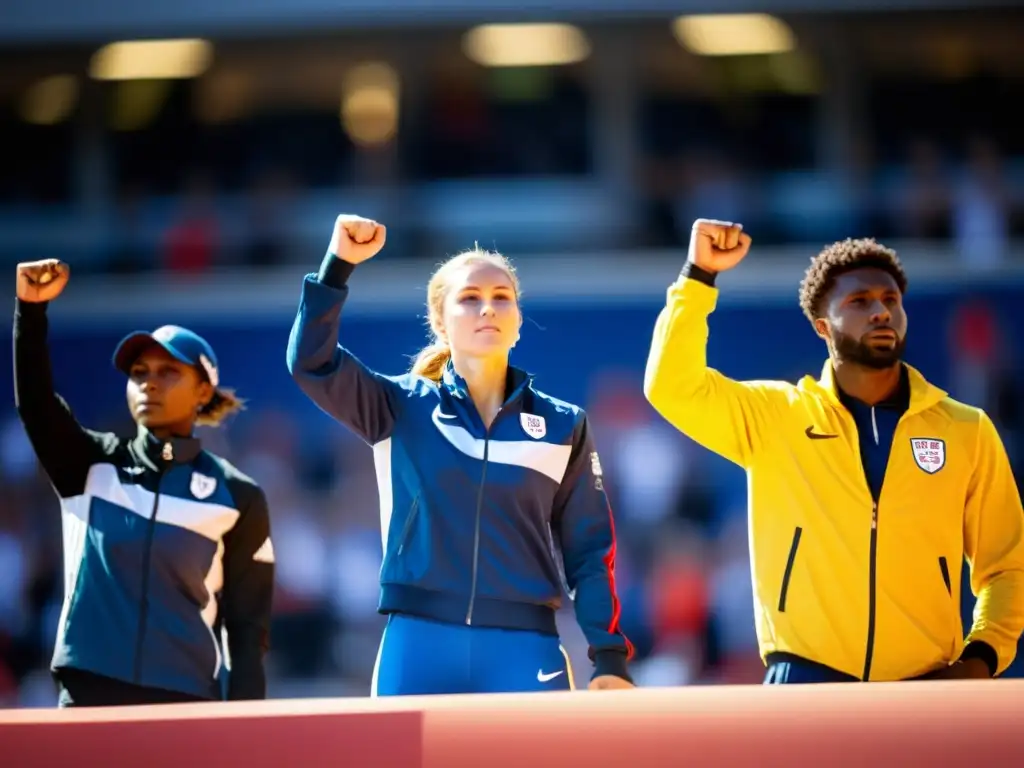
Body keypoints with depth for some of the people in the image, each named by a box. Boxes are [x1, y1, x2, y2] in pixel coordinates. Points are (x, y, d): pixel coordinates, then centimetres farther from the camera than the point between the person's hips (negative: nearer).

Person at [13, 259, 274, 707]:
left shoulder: (236, 497, 6)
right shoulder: (90, 466, 11)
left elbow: (248, 622, 5)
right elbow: (35, 404, -6)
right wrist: (32, 309, -19)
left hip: (185, 702, -1)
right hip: (87, 695, 1)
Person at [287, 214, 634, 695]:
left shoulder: (562, 426, 9)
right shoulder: (401, 408, 7)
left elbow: (590, 550, 9)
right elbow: (311, 363, -7)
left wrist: (610, 656, 2)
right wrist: (339, 265, -16)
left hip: (523, 648, 0)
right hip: (419, 645, 0)